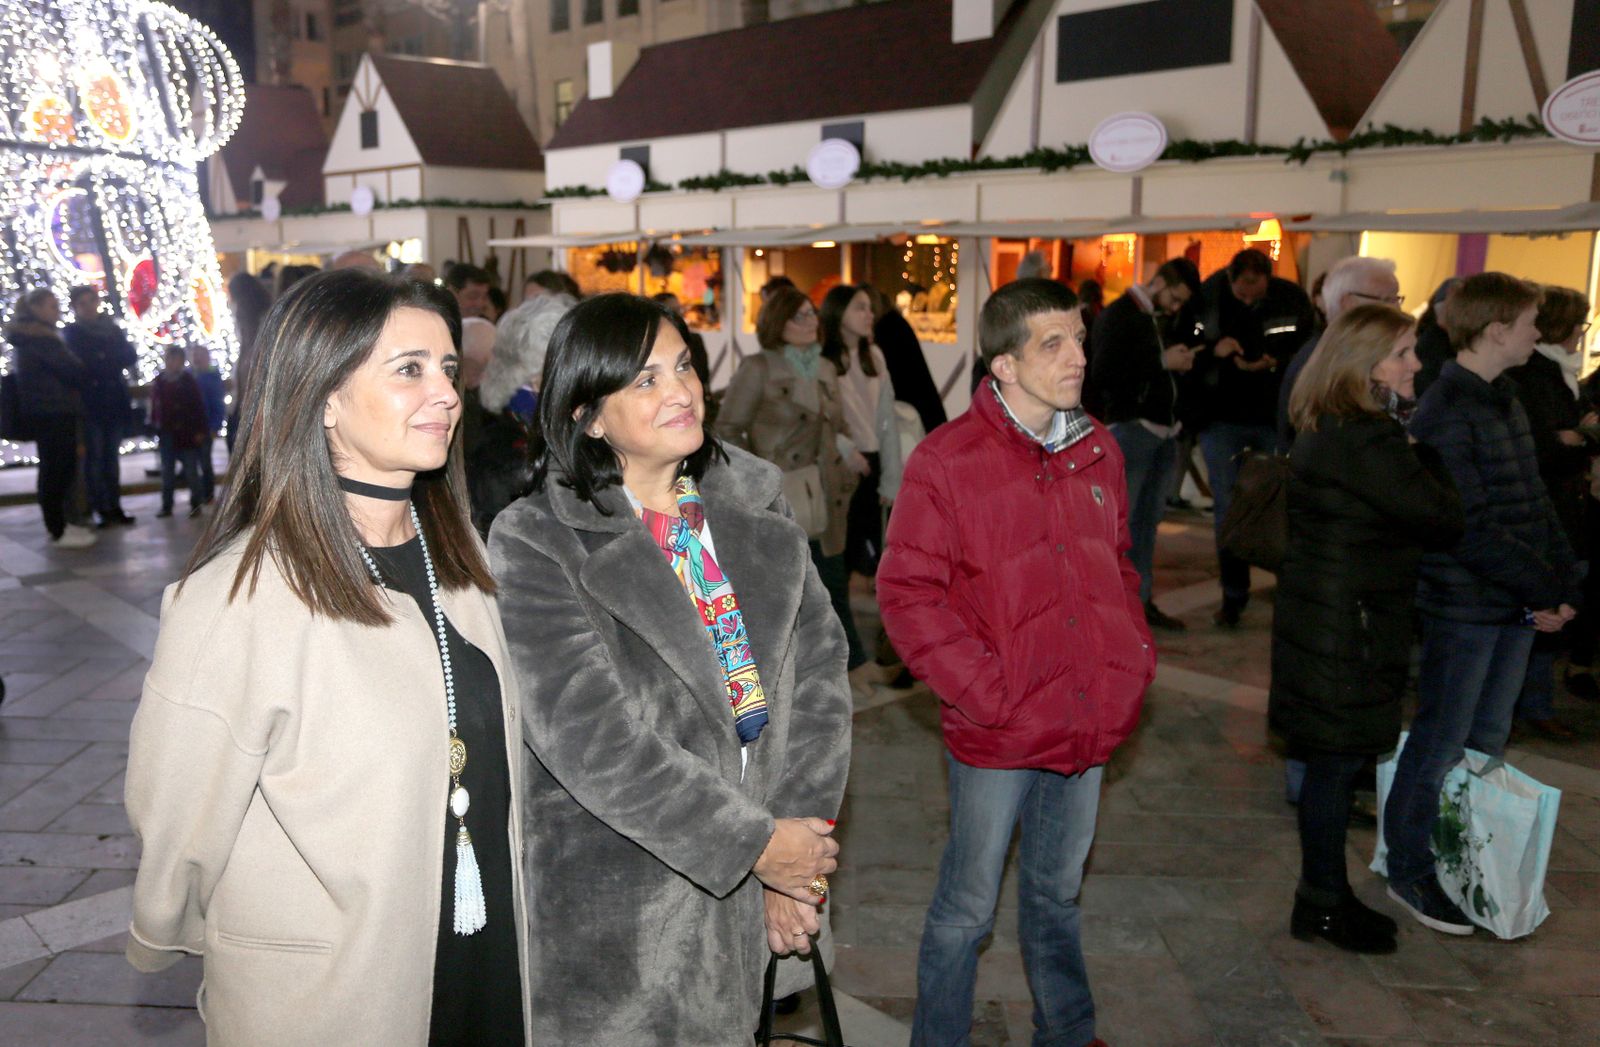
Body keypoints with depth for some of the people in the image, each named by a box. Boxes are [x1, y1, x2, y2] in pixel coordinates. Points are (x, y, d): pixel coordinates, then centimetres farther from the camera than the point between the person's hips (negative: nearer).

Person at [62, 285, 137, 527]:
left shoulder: (112, 328, 14)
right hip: (90, 404, -4)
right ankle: (102, 510, -7)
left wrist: (101, 362, -9)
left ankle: (115, 507, 8)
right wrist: (112, 362, -7)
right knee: (94, 457, -7)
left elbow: (130, 357, 2)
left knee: (112, 456, 5)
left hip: (115, 401, 4)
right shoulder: (71, 333, 4)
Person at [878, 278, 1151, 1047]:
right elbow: (906, 593, -13)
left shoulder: (1097, 451, 5)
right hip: (997, 731, -5)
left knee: (1056, 894, 24)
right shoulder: (946, 462, -14)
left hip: (1090, 722, 6)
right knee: (967, 907, 10)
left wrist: (1136, 656, 5)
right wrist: (980, 688, -17)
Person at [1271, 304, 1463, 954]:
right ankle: (1323, 906, 17)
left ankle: (1325, 894, 30)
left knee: (1335, 761, 17)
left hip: (1321, 614, 10)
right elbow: (1445, 520, -18)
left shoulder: (1325, 428, 10)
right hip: (1347, 625, -10)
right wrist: (1425, 454, -4)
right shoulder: (1366, 440, -22)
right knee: (1339, 761, 2)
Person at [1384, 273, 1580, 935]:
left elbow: (1535, 502, 12)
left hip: (1517, 604, 8)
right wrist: (1545, 589, -16)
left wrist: (1564, 583, 3)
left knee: (1489, 740, 17)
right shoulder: (1444, 414, -17)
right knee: (1442, 743, 3)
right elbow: (1473, 527, -21)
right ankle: (1408, 869, 18)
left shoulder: (1505, 402, 11)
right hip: (1465, 606, -8)